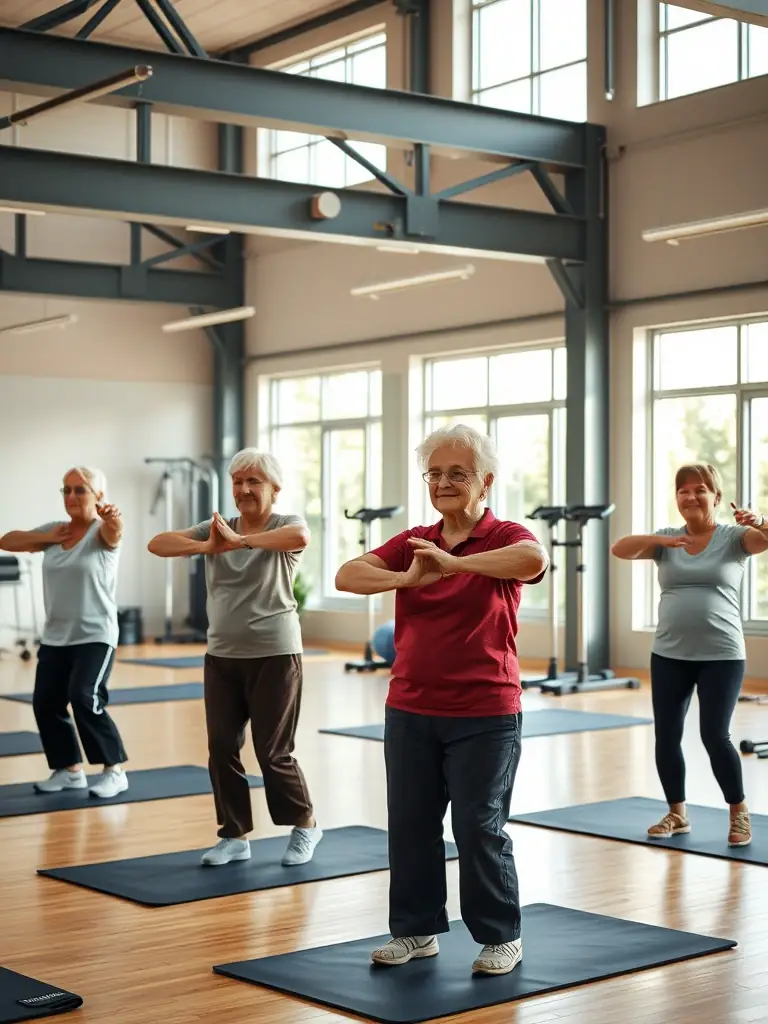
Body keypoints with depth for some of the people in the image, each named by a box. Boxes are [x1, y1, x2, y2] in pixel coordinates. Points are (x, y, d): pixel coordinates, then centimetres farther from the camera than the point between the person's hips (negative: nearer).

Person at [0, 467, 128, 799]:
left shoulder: (102, 532, -9)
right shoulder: (55, 529, 8)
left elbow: (113, 531, -34)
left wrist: (113, 517, -59)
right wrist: (47, 537, -6)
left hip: (94, 636, -6)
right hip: (55, 637, 6)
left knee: (85, 699, -21)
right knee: (45, 702, 4)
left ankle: (115, 771, -10)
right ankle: (69, 770, 21)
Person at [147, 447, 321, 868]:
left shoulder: (285, 526, -5)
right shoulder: (214, 528, 7)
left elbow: (300, 536, -32)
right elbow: (157, 544, -7)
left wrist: (241, 540, -31)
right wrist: (206, 547, -24)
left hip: (274, 656, -5)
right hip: (221, 657, 5)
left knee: (273, 752, 0)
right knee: (221, 748, 5)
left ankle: (305, 826, 21)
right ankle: (234, 835, 20)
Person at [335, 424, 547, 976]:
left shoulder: (504, 538, -7)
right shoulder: (413, 541, 7)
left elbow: (535, 559, -32)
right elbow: (347, 575, -6)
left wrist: (452, 562, -28)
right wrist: (408, 578, -24)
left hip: (484, 714, -5)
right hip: (410, 710, 5)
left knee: (479, 827, 1)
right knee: (410, 823, 11)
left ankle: (501, 937, 18)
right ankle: (416, 929, 27)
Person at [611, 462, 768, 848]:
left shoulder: (733, 537, -1)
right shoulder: (666, 539, 6)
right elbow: (619, 549, -7)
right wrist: (658, 540, -25)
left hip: (721, 655, -3)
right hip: (669, 654, 4)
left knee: (715, 735, -7)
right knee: (666, 735, 6)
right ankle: (677, 813, 24)